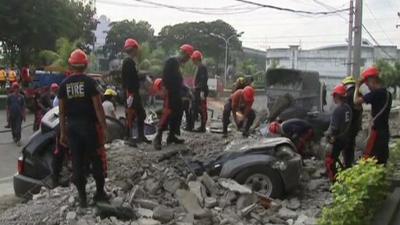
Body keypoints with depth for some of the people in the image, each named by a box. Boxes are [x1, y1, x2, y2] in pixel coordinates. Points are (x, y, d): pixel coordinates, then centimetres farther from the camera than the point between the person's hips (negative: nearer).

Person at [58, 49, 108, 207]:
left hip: (72, 127, 3)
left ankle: (82, 197, 11)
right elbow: (98, 107, -12)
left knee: (77, 162, 7)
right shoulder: (89, 82, -7)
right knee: (96, 160, 9)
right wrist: (104, 127, -8)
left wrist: (63, 132, 9)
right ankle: (100, 193, 16)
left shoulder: (64, 84, 3)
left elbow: (62, 111, 4)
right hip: (89, 125, -3)